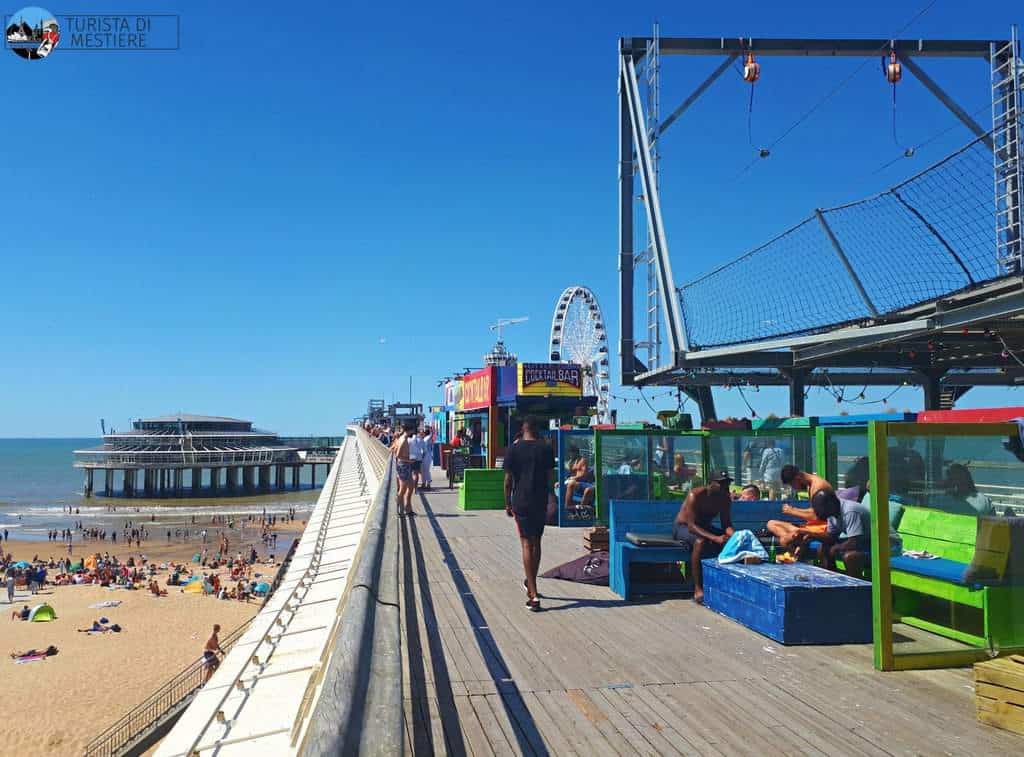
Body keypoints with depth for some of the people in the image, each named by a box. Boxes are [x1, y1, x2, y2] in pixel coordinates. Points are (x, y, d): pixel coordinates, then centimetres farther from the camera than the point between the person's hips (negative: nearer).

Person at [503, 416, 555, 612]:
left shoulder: (513, 450, -2)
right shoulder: (546, 449, 1)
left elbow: (508, 480, -1)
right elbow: (551, 479, 2)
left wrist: (508, 504, 8)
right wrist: (547, 499, 13)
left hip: (521, 502, -2)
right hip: (540, 503, 2)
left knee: (527, 545, -1)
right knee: (536, 543, 17)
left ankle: (533, 594, -8)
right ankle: (530, 583, 33)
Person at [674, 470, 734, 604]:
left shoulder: (725, 498, -8)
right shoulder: (695, 495, -28)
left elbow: (726, 523, -6)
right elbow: (692, 526, -33)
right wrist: (715, 538, -45)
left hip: (704, 527, 7)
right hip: (683, 527, -7)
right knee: (700, 541, -38)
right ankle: (697, 589, -32)